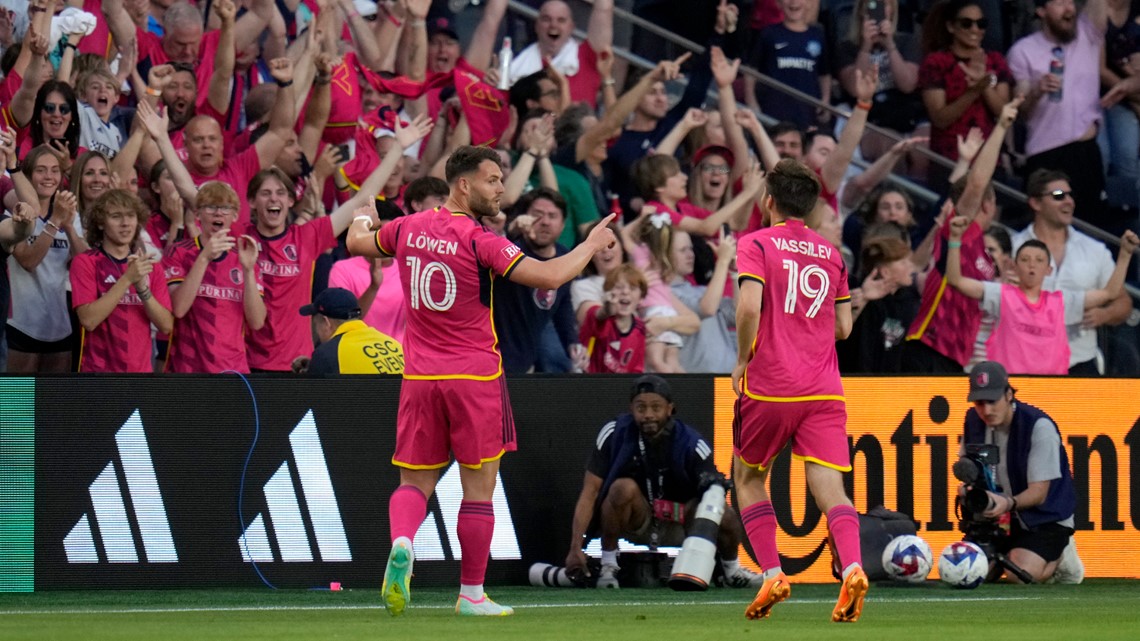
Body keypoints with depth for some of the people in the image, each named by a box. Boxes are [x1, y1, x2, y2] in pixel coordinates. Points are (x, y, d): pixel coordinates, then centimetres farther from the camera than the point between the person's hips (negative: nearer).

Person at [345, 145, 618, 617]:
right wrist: (590, 245, -5)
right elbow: (548, 277, -21)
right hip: (475, 378, -5)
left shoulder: (408, 229, 3)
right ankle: (471, 594, 8)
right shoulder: (479, 242, -14)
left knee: (415, 481, 10)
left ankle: (401, 543, -21)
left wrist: (360, 220, 46)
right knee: (479, 485, 5)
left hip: (420, 377, 5)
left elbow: (356, 243, 23)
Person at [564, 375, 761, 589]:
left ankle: (731, 569, 9)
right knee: (624, 488, -33)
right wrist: (576, 547, -25)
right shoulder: (615, 434, -14)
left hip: (679, 526, 1)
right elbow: (589, 493, -15)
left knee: (727, 517, -25)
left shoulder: (690, 444, -13)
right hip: (633, 522, -1)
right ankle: (608, 566, -16)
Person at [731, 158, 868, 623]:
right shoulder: (831, 254, 13)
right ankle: (852, 569, -30)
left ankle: (772, 575, 6)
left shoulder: (756, 244, -1)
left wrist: (743, 359, -3)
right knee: (830, 489, -6)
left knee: (748, 477, 17)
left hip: (769, 389, -3)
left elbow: (749, 307, -16)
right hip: (824, 391, 3)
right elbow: (843, 327, 15)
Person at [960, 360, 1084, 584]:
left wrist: (1009, 503, -44)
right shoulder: (974, 420, -3)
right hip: (998, 515, 6)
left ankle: (1060, 556, 4)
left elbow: (1039, 492, -23)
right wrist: (967, 488, -14)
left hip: (1045, 517, -6)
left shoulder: (1039, 427, -22)